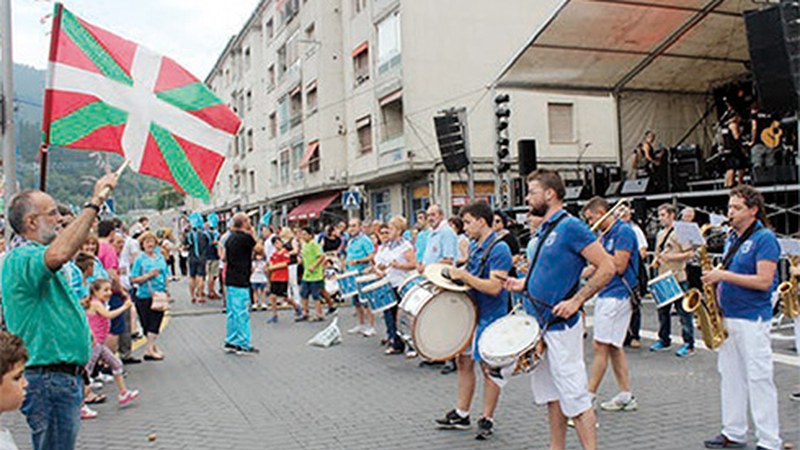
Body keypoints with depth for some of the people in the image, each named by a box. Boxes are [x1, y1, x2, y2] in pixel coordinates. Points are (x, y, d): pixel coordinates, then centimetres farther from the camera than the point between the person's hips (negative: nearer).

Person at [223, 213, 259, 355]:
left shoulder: (230, 238, 11)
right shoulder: (245, 237, -15)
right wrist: (253, 234, 5)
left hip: (230, 279, 9)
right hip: (240, 281, -9)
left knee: (232, 313, 13)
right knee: (242, 314, -3)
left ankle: (231, 342, 19)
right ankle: (243, 345, 1)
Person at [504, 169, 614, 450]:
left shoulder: (571, 227, -14)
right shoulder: (544, 231, 13)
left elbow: (607, 268, -17)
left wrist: (575, 301, -21)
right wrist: (524, 285, 9)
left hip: (560, 326, -9)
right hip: (540, 323, 9)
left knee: (575, 398, -3)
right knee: (551, 396, 16)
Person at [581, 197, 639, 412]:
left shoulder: (624, 231, -12)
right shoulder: (605, 234, 15)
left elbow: (619, 267, -19)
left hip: (617, 296, -10)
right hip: (606, 295, 10)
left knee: (600, 346, -7)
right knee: (613, 347, 12)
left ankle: (589, 396, -2)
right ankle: (626, 397, 18)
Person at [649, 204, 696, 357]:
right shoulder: (660, 234, 16)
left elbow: (690, 253, -13)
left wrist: (671, 257, -21)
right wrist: (656, 261, 6)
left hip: (678, 277, -8)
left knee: (684, 311, -3)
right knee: (663, 310, 13)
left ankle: (689, 345, 3)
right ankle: (664, 340, 24)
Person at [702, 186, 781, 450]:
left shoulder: (764, 238, -10)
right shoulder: (732, 238, 14)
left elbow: (763, 281, -19)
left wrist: (724, 275, -20)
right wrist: (715, 282, 5)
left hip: (752, 319, -8)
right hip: (727, 316, 8)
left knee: (759, 379, -3)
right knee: (730, 376, 13)